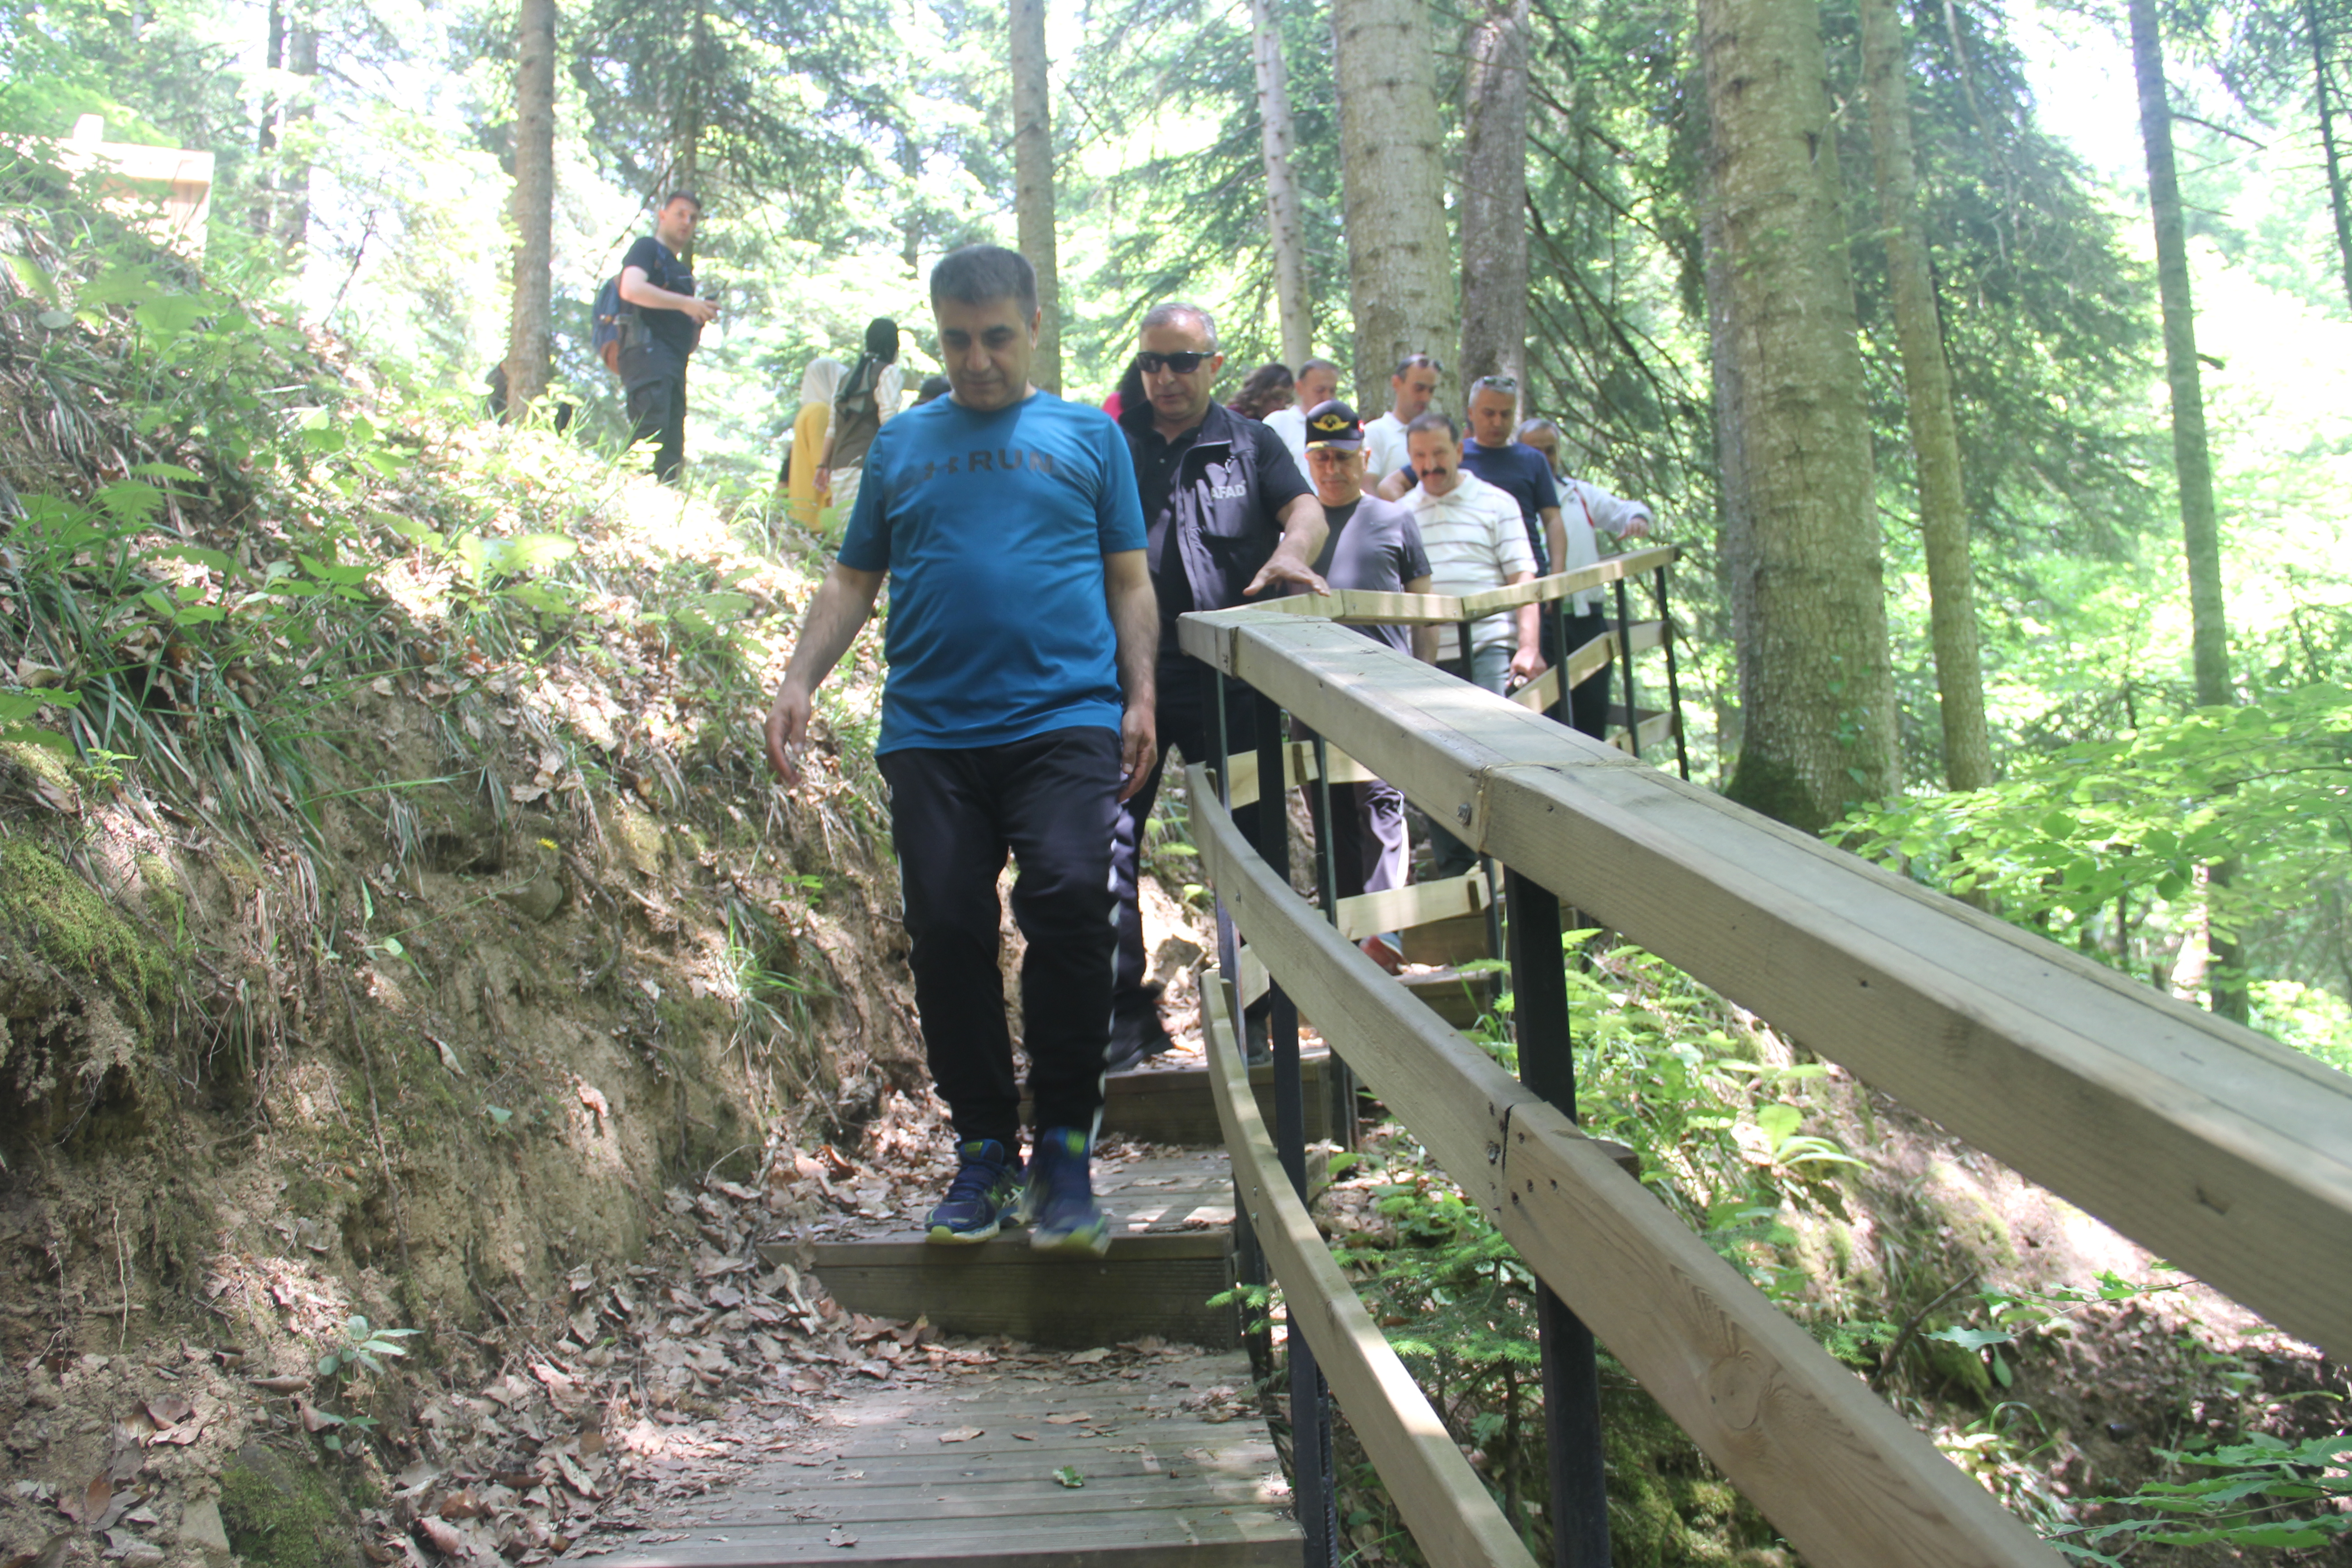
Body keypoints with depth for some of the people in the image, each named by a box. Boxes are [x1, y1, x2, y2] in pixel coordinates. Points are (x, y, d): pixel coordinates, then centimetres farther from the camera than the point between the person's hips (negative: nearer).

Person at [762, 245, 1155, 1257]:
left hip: (1064, 717, -2)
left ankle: (1064, 1151, -6)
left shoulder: (1088, 437, 15)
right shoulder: (901, 446, 19)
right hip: (932, 728, 3)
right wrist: (799, 682, 4)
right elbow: (854, 579, 19)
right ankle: (985, 1155, 12)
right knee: (947, 932, -2)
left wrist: (1140, 698, 1)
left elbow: (1128, 580, 13)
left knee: (1070, 901, -19)